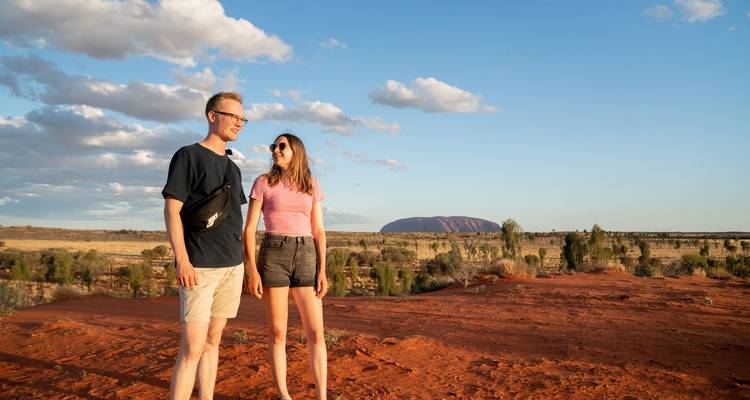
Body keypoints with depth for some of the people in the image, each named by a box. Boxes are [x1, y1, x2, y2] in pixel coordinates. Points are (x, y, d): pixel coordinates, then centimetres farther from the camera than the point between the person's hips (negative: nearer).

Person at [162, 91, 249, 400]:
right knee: (192, 347, -9)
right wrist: (182, 260, -18)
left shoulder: (232, 167, 17)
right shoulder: (189, 156, -3)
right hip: (199, 267, -7)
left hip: (232, 266, 7)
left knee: (213, 340, 11)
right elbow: (171, 210, -9)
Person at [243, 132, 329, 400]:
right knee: (277, 333, 2)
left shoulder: (312, 186, 11)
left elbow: (319, 232, 8)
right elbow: (249, 230, -1)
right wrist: (252, 271, -10)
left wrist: (322, 271, -1)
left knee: (316, 333, -2)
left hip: (305, 258, 2)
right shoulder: (263, 183, 3)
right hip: (273, 257, -2)